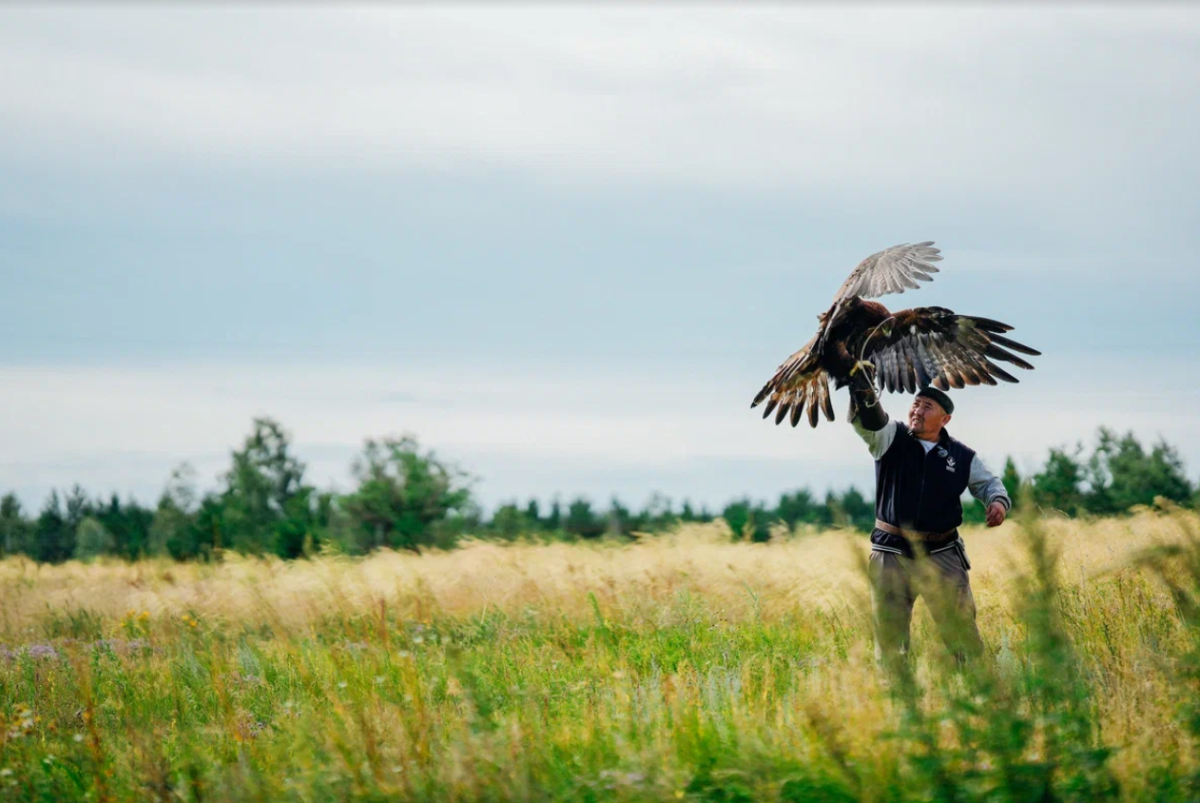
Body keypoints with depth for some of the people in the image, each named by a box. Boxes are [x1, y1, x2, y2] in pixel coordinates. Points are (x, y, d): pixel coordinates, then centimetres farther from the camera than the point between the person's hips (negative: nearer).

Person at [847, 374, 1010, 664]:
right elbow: (867, 418, -18)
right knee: (888, 632, 1)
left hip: (942, 553, 0)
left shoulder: (962, 456, 4)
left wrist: (998, 500, -11)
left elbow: (988, 483, 14)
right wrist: (862, 388, -40)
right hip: (892, 553, 0)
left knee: (961, 626, -1)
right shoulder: (890, 438, 0)